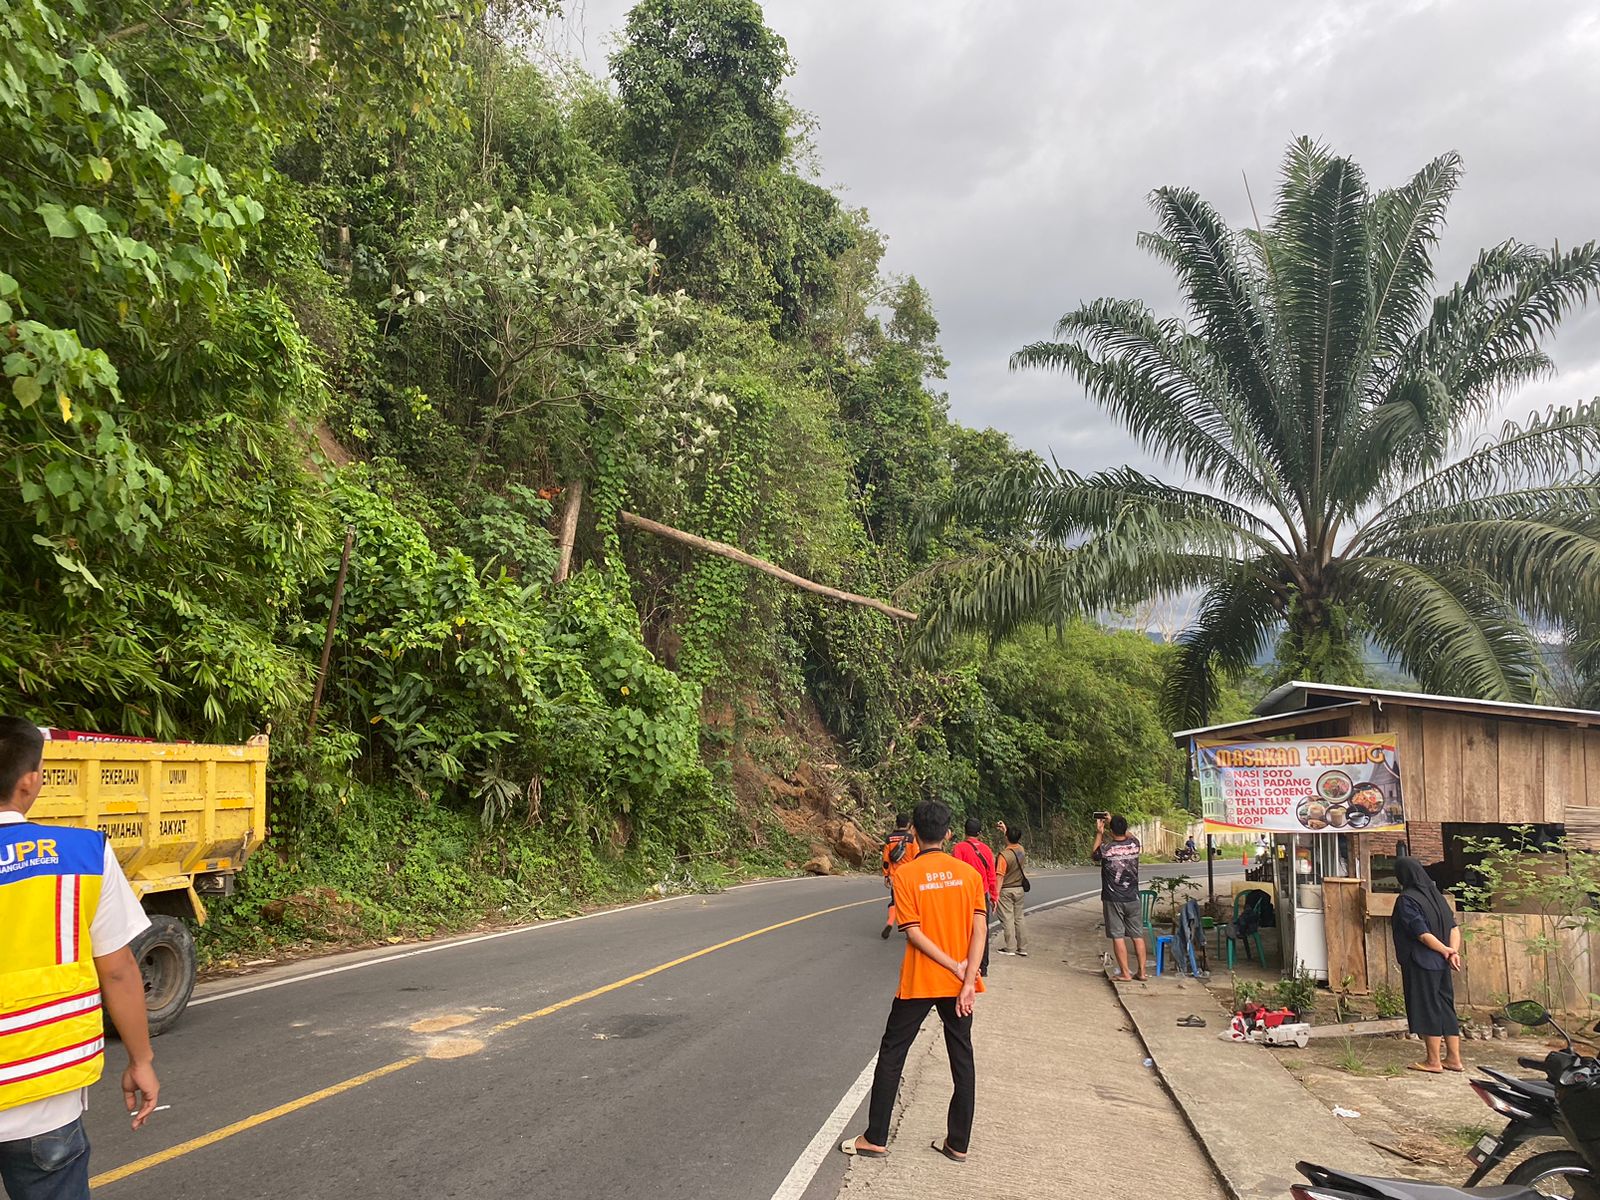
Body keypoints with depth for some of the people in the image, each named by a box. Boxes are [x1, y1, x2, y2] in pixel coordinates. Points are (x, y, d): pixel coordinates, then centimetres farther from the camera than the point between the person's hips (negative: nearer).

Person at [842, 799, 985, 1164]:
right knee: (962, 1059, 13)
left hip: (918, 983, -3)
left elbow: (914, 933, -15)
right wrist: (967, 981, -11)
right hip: (959, 984, 3)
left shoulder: (906, 874, -10)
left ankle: (875, 1139, 15)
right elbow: (979, 930, -8)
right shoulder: (969, 873, -2)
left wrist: (957, 967, -10)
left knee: (891, 1055, 9)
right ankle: (958, 1144, 19)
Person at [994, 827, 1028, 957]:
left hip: (1006, 891, -6)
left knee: (1007, 919, 2)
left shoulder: (1004, 855, -21)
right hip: (1019, 889, 6)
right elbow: (1015, 841, 22)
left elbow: (1000, 877, -21)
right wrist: (1006, 829, 32)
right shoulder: (1021, 850, -3)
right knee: (1018, 919, 13)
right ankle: (1022, 948, 16)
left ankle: (1010, 948, 6)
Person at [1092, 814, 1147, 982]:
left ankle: (1125, 974, 3)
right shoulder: (1134, 844, -5)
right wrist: (1117, 823, 25)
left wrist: (1099, 833, 8)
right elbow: (1128, 835, 21)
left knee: (1118, 936, 1)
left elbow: (1093, 856, 8)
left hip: (1113, 900, -4)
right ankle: (1142, 971, 15)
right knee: (1138, 935, 10)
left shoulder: (1106, 848, -15)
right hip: (1133, 898, 4)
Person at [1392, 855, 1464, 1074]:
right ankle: (1454, 1058, 17)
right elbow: (1454, 928, 3)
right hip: (1441, 964, 7)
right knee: (1445, 1007, 13)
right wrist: (1453, 952, -6)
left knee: (1427, 1008, 0)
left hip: (1421, 963, -7)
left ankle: (1433, 1061, 6)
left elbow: (1422, 933, -19)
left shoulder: (1406, 899, -14)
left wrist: (1446, 951, -7)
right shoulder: (1436, 895, 9)